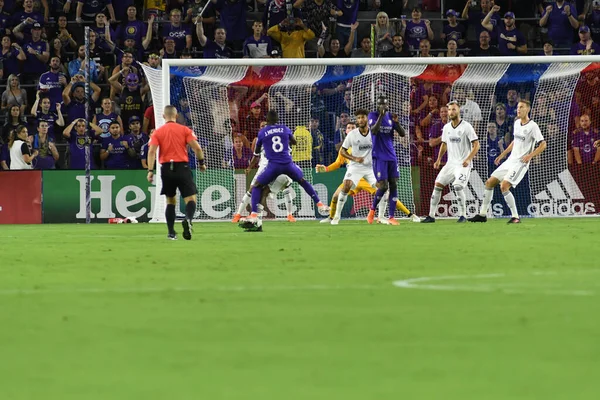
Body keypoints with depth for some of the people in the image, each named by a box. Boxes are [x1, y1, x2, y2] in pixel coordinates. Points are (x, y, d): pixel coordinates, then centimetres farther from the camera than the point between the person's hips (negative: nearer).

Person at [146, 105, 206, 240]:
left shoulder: (157, 132, 7)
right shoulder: (185, 130, 3)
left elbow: (151, 151, -4)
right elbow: (197, 148, -4)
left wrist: (150, 170, -7)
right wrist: (201, 163, 10)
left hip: (166, 168, 2)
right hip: (182, 167, -2)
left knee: (170, 200, 16)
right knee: (191, 199, -4)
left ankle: (171, 232, 12)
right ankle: (188, 219, -35)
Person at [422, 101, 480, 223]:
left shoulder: (466, 126, -10)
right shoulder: (446, 127, 9)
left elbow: (476, 144, -11)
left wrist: (468, 159, -22)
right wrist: (439, 159, 13)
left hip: (463, 164, -6)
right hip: (450, 163, 6)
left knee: (458, 186, -23)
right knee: (438, 184, -1)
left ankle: (462, 215, -10)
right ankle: (431, 215, 6)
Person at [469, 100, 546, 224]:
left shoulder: (532, 126, -12)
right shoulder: (517, 123, 12)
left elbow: (543, 144, -14)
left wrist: (530, 155, -24)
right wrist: (502, 155, 23)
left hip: (521, 163, -8)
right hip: (510, 161, 8)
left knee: (504, 186, -22)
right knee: (490, 183, 7)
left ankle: (515, 217, -14)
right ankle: (483, 214, 15)